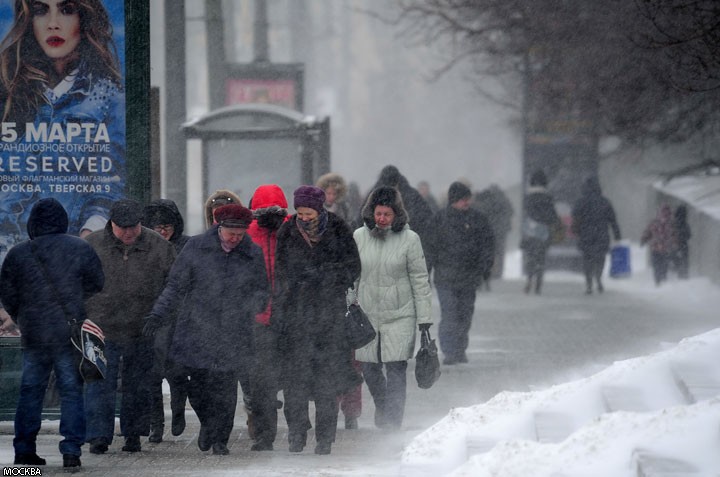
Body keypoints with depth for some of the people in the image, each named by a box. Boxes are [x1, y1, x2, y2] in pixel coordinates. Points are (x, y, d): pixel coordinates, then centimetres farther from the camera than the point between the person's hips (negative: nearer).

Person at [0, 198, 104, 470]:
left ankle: (24, 449, 10)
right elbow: (97, 284, 3)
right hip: (70, 334, -1)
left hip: (33, 335, 1)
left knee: (30, 391, 10)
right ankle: (71, 450, -5)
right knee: (71, 391, 2)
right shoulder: (80, 249, -3)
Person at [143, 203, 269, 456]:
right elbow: (176, 286, 5)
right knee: (198, 386, -2)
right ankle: (208, 423, 27)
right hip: (197, 331, 0)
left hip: (234, 337, 0)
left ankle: (219, 438, 10)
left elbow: (262, 290, 13)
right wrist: (158, 315, -5)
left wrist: (252, 305, -10)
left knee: (226, 388, -4)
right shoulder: (195, 248, 2)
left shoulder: (253, 254, 6)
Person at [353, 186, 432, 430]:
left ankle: (393, 423, 0)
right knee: (369, 369, 8)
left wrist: (424, 320, -3)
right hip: (367, 314, 3)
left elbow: (420, 280, -1)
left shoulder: (409, 239, -5)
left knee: (396, 370, -7)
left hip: (400, 315, -3)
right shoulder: (359, 237, 2)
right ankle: (382, 405, 37)